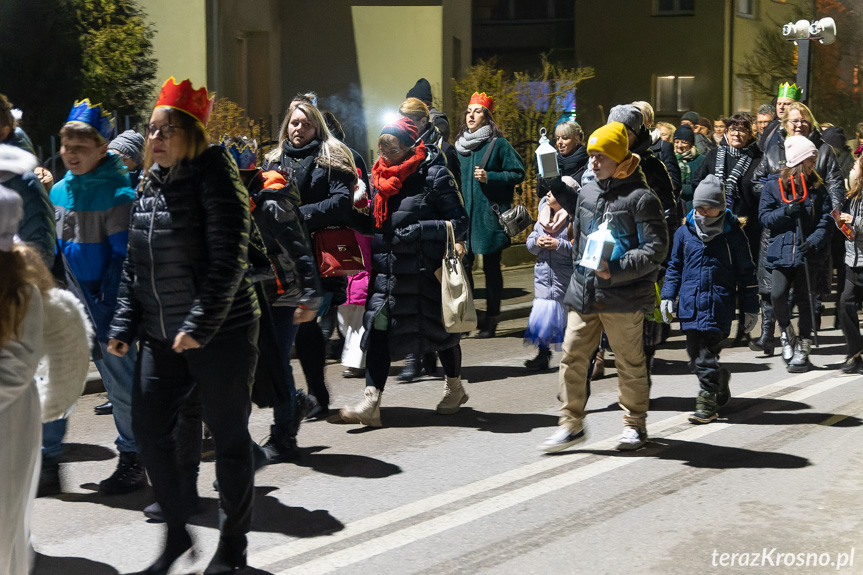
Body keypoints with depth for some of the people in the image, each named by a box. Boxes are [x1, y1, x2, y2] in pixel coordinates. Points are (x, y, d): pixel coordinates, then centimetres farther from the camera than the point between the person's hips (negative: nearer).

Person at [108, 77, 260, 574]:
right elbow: (135, 266, 14)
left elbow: (229, 258, -18)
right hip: (163, 337, 7)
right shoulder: (149, 186, 10)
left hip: (222, 333, -7)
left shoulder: (214, 176, -11)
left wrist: (200, 324, -22)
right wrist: (125, 326, 9)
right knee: (151, 430, 5)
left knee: (228, 437, 4)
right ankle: (178, 530, 24)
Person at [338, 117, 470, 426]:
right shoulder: (379, 176, 9)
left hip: (426, 270, -5)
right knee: (377, 327, -9)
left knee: (437, 328, 11)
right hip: (387, 270, 5)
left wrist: (419, 229, -22)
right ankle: (371, 403, -11)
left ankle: (454, 387, 35)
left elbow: (460, 222, -12)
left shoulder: (434, 174, -10)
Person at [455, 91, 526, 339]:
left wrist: (489, 177, -16)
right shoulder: (460, 146, 13)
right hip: (464, 214, 5)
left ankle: (491, 319, 9)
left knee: (491, 266, 2)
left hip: (489, 215, -5)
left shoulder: (499, 144, -3)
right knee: (463, 263, 2)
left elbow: (518, 173, -5)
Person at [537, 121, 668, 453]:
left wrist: (617, 269, -24)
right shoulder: (587, 192, 11)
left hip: (623, 297, -6)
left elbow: (656, 249, -15)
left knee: (629, 362, 7)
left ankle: (635, 425, 22)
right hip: (583, 292, 6)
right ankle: (571, 424, 13)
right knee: (572, 357, 3)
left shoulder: (641, 198, -10)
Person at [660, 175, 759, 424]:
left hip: (719, 303, -4)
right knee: (695, 351, 4)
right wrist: (668, 296, 9)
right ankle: (720, 380, 29)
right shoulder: (685, 231, 8)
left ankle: (708, 401, -4)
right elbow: (675, 266, 18)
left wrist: (751, 308, 7)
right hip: (690, 303, 4)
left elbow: (746, 272, 7)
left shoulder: (733, 234, 1)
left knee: (706, 350, -11)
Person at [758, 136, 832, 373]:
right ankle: (786, 333, 14)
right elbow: (764, 217, 0)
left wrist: (815, 241, -15)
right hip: (782, 251, -1)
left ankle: (803, 350, 15)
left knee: (805, 300, 4)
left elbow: (826, 220, 1)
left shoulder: (817, 188, 6)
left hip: (807, 253, 1)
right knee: (777, 294, -15)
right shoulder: (774, 186, 3)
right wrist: (786, 211, -17)